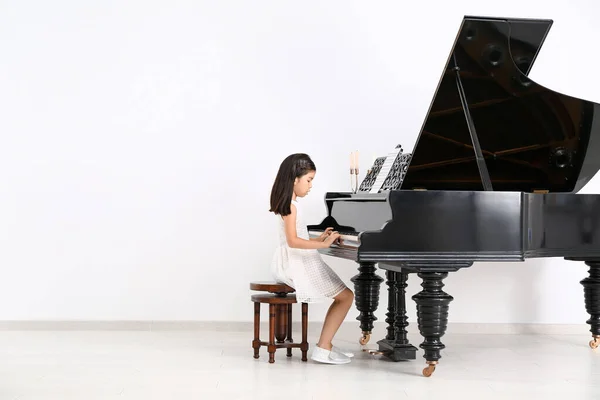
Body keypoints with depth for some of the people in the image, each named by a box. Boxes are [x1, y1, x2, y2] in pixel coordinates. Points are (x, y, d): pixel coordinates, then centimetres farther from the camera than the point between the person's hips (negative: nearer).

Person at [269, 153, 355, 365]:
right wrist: (323, 245, -27)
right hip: (296, 265, -10)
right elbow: (293, 241, -25)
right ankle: (323, 348, -9)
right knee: (346, 296, -8)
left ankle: (326, 345, 12)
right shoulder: (290, 205, -14)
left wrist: (319, 239, 13)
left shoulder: (287, 204, 15)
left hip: (297, 262, 10)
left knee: (343, 295, 15)